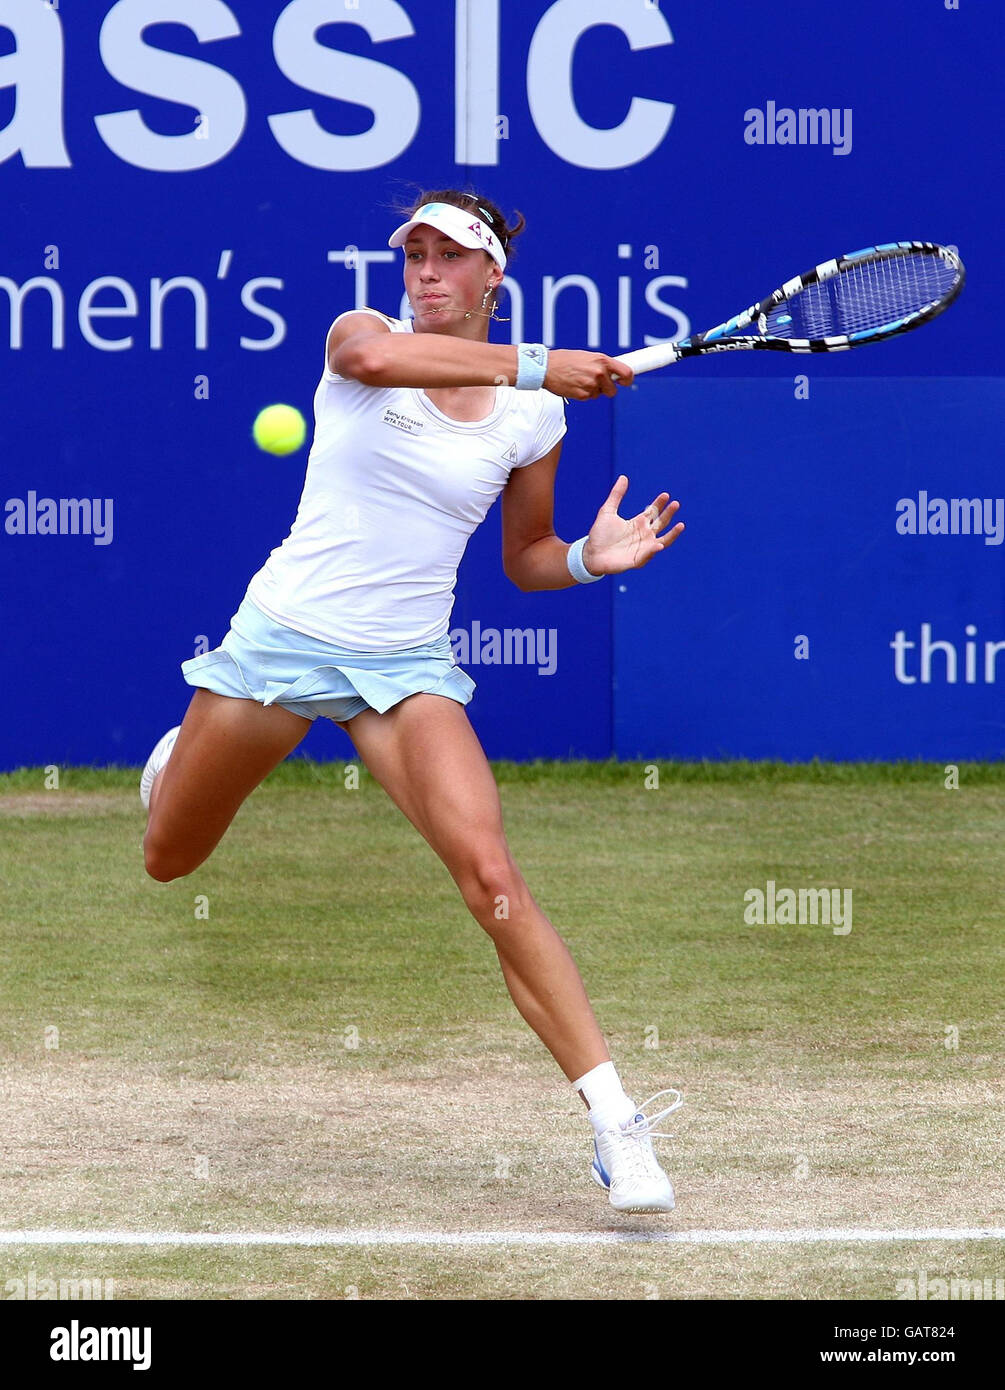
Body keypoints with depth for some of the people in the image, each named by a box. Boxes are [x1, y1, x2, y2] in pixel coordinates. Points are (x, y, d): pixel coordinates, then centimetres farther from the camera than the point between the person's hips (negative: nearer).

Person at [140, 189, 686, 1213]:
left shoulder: (532, 418, 0)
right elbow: (377, 355, -33)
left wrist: (591, 558, -8)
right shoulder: (360, 335, -6)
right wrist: (532, 363, -39)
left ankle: (614, 1123, -24)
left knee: (490, 875, -22)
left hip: (404, 663, 0)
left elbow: (524, 559, 14)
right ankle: (185, 755, 58)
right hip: (283, 631, 0)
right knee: (168, 861, 18)